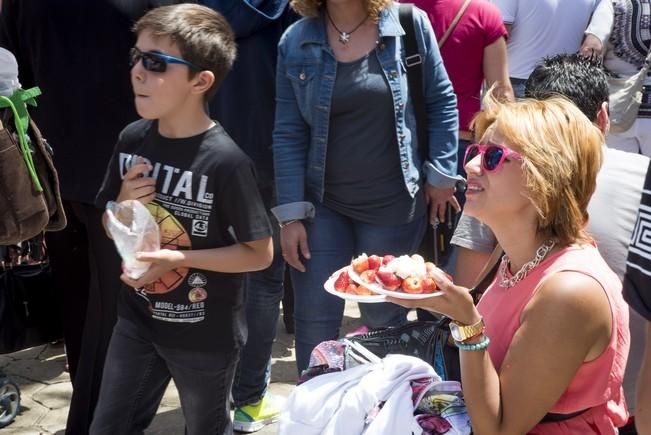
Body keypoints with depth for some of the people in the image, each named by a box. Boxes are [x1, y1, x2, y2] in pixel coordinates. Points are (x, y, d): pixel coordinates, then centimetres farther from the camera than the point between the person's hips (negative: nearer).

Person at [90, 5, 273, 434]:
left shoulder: (224, 160, -23)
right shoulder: (132, 139, -5)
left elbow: (260, 253, -17)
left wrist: (178, 258, -24)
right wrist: (123, 205, -14)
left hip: (206, 334, -5)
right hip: (138, 319, 5)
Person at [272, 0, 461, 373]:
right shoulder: (296, 42, -4)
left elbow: (442, 102, 2)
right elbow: (289, 133, -3)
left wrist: (441, 173, -1)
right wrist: (291, 213, -5)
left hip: (392, 203, -1)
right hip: (322, 203, 1)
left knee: (384, 318, 13)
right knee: (314, 319, 6)